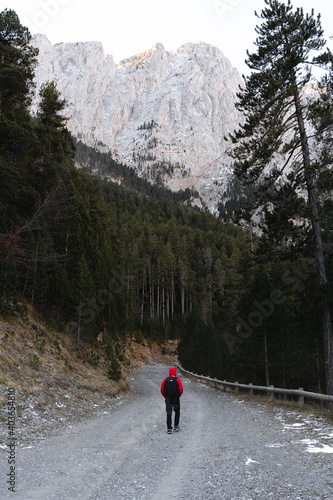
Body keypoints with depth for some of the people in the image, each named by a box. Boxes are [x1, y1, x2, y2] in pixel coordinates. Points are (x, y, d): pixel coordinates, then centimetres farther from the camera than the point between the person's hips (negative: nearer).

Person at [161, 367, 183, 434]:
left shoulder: (165, 380, 0)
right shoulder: (177, 380, -6)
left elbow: (162, 389, -1)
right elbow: (181, 389, -10)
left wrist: (165, 396, 10)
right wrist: (178, 396, 7)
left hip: (168, 399, 1)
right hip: (176, 399, -1)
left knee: (169, 414, 5)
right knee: (177, 412, 20)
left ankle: (169, 429, 0)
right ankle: (176, 426, 21)